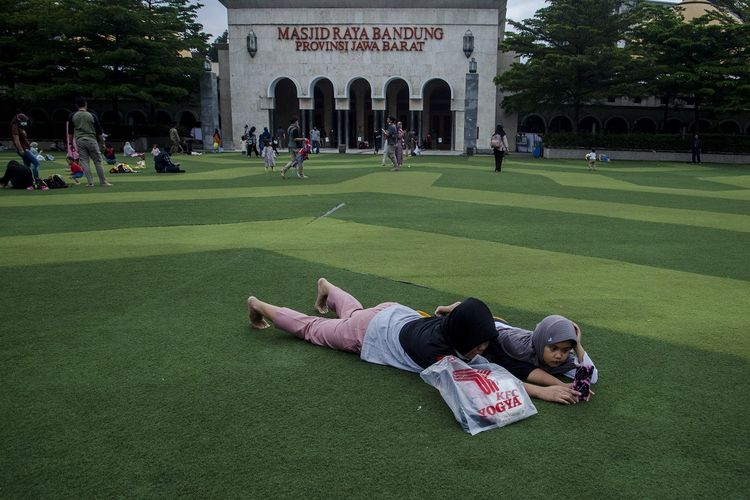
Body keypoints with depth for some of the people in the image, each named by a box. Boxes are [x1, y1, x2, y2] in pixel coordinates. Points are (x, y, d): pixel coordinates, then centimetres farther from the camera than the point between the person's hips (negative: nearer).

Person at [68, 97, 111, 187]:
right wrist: (102, 143, 9)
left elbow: (70, 132, 7)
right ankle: (103, 181, 7)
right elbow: (99, 132, 0)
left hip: (79, 141, 1)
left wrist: (71, 144, 17)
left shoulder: (72, 116, 3)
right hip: (92, 140, -1)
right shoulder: (92, 116, -2)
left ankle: (90, 182, -1)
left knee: (84, 161, 4)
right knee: (97, 161, 5)